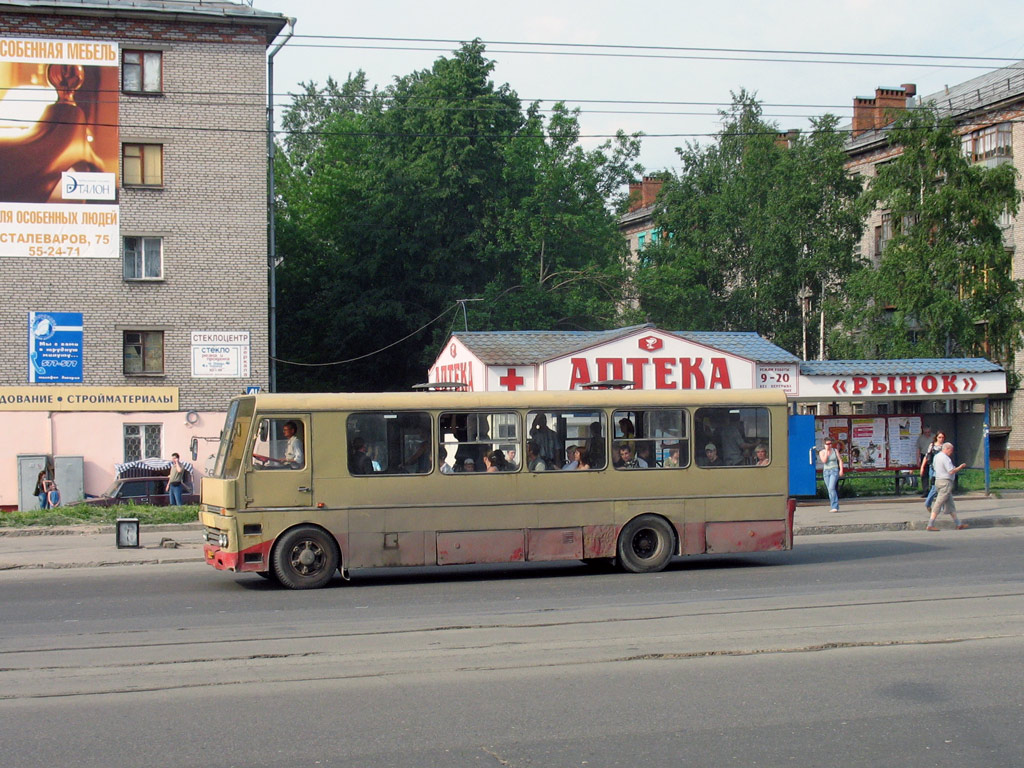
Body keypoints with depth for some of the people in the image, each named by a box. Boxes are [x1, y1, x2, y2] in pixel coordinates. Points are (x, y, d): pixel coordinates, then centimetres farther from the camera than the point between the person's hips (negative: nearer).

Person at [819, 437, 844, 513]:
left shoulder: (835, 450, 4)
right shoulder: (821, 452, 4)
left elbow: (840, 460, 4)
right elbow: (824, 460, -12)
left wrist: (841, 470, -8)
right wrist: (826, 450, -10)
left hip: (834, 471, -3)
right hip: (826, 472, 3)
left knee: (831, 488, -19)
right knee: (830, 490, 4)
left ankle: (835, 507, -20)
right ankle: (835, 507, 13)